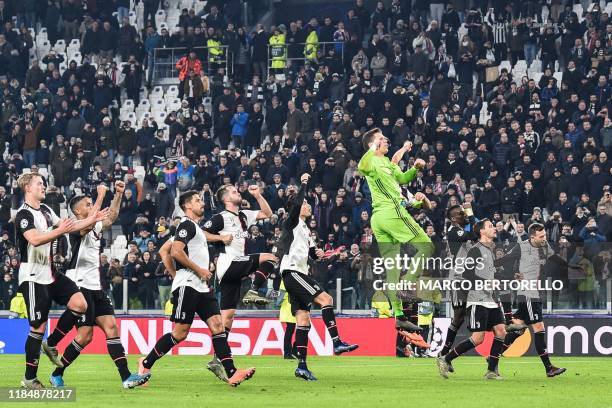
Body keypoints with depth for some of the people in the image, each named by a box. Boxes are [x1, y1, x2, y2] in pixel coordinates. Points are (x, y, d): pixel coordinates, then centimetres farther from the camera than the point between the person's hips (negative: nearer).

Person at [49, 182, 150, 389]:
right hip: (80, 286, -8)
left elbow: (110, 217, 14)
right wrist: (101, 195, -21)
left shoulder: (95, 227, 16)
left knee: (111, 327, -3)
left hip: (96, 288, 8)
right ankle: (57, 375, 5)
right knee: (85, 335, -10)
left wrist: (118, 195, 4)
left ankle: (126, 377, -10)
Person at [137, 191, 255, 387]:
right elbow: (176, 252, -20)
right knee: (180, 332, -7)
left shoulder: (197, 227, 23)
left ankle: (231, 374, -14)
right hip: (187, 286, -9)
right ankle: (146, 363, 8)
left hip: (202, 288, 9)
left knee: (217, 325, -5)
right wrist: (199, 270, -15)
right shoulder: (187, 225, -7)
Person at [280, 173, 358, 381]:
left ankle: (302, 365, -1)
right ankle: (337, 342, -23)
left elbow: (311, 252, 29)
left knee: (303, 317, 2)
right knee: (326, 299, -19)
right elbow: (296, 203, -21)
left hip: (299, 274, 9)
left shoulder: (305, 229, 26)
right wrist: (304, 184, -12)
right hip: (292, 272, -9)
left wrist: (317, 253, 6)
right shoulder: (293, 222, -1)